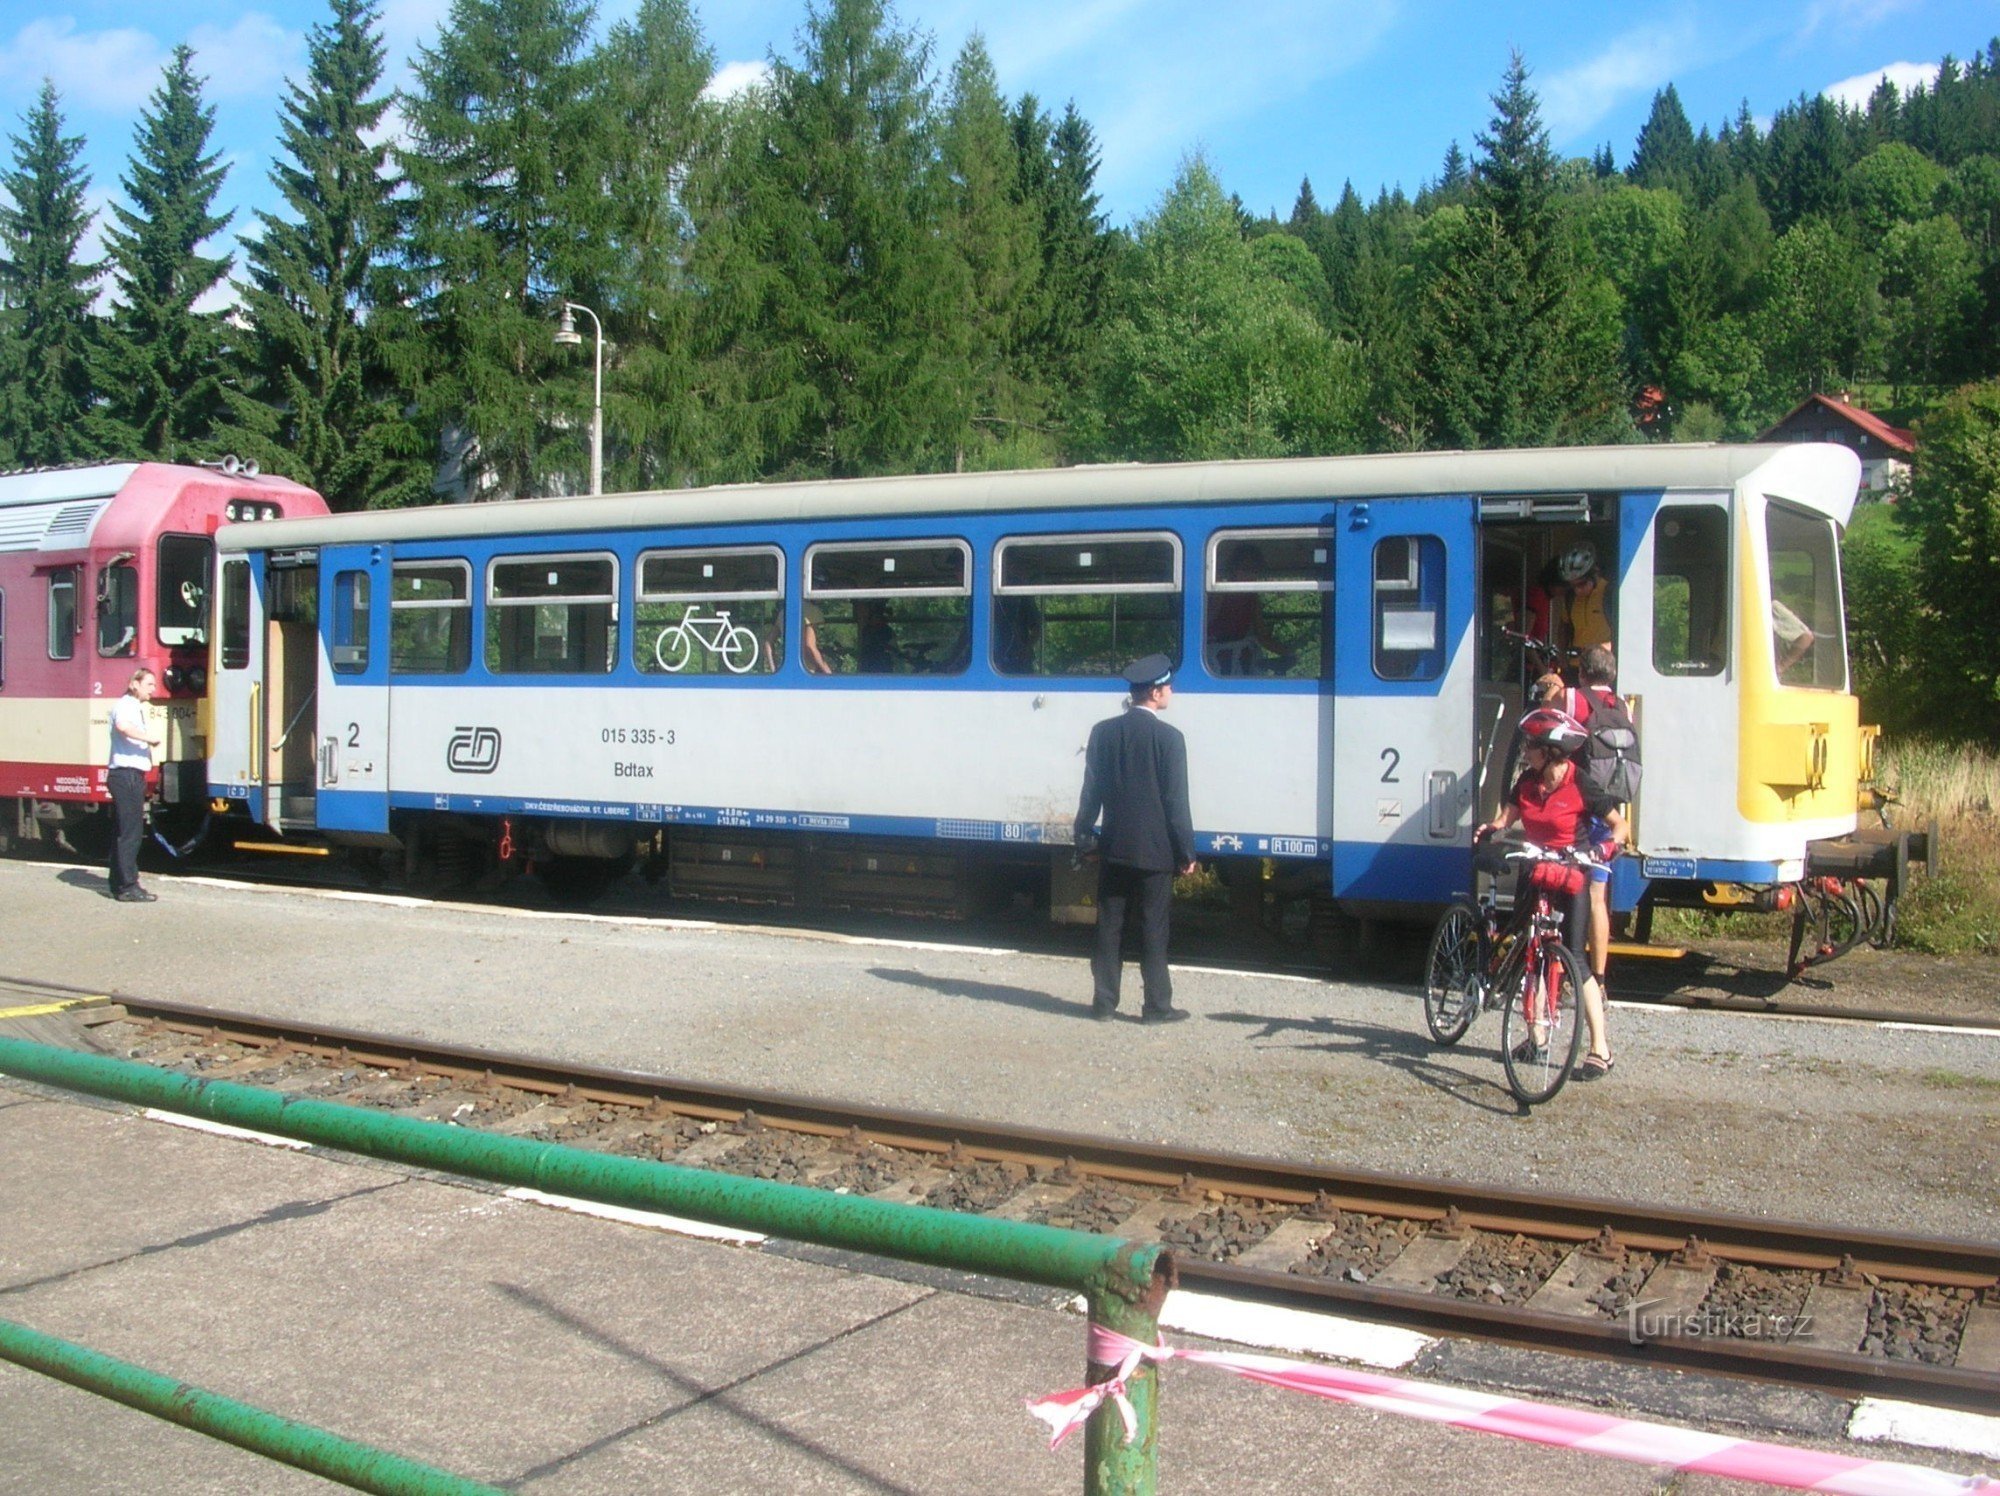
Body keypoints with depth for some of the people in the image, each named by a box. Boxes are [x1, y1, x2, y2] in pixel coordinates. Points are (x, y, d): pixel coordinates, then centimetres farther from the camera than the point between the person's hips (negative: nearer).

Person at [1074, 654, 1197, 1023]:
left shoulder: (1103, 732, 2)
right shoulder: (1168, 738, -11)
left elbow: (1091, 791, 5)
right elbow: (1176, 801, -10)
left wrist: (1084, 837, 13)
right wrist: (1187, 852, -4)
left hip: (1113, 848, 4)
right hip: (1154, 850, -4)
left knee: (1109, 927, 9)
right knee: (1153, 931, 2)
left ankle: (1104, 1000, 13)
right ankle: (1157, 1006, 6)